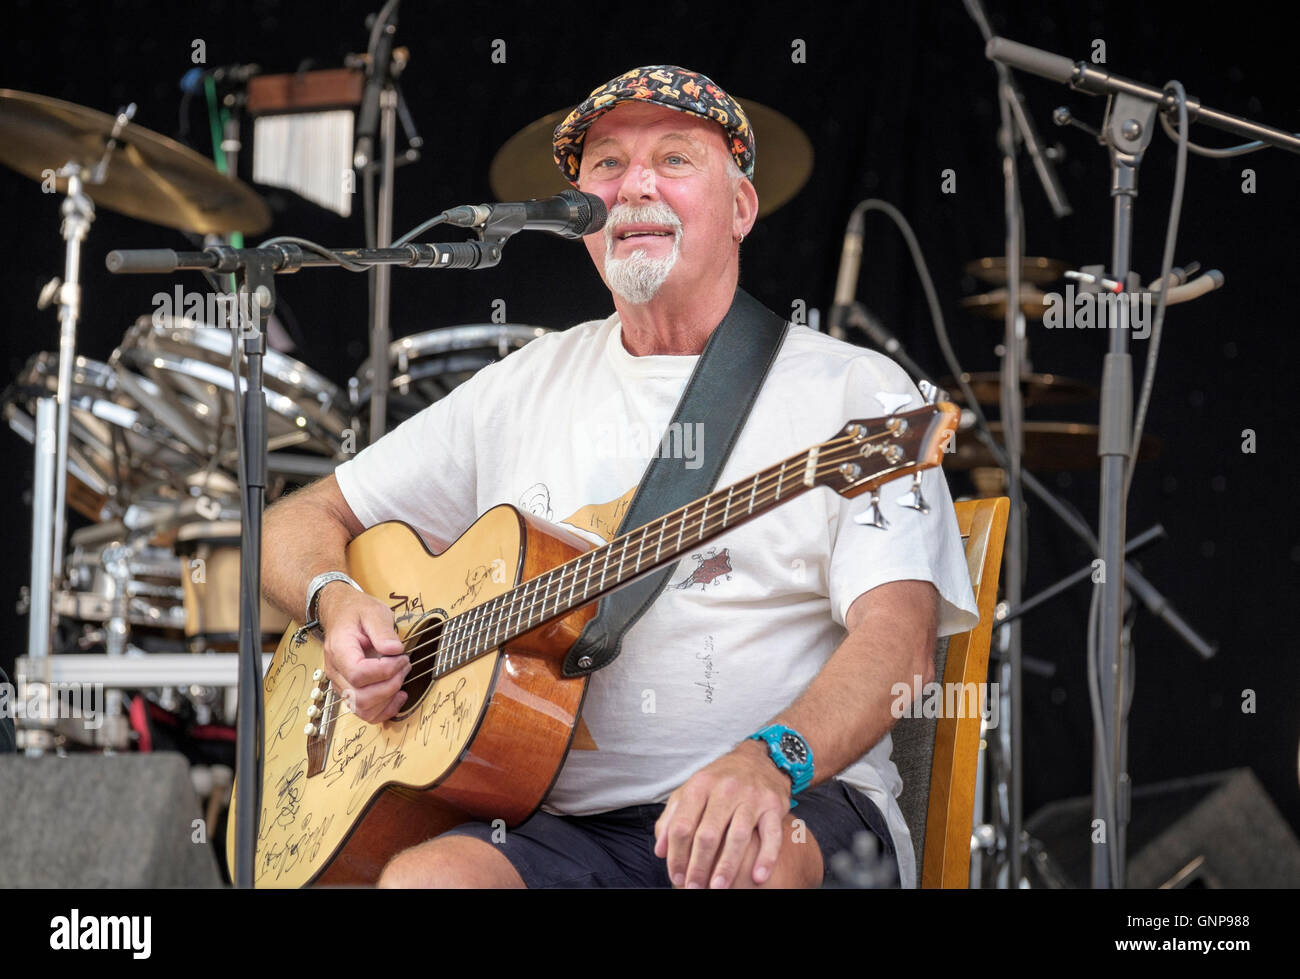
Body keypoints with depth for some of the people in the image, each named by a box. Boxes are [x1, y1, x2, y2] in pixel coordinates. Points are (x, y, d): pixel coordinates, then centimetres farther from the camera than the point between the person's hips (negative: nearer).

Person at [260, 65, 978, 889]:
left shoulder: (853, 390, 7)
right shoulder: (526, 388, 20)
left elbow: (896, 639, -9)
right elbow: (302, 524, 27)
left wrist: (773, 759, -30)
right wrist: (340, 602, 1)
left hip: (803, 807, -2)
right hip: (567, 825, 3)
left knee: (751, 858, -38)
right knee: (423, 879, -31)